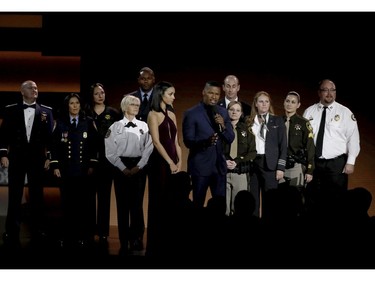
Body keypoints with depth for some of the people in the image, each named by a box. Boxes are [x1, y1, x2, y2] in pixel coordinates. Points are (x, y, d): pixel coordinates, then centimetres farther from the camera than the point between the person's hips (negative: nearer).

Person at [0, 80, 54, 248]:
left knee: (37, 195, 5)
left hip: (37, 158, 0)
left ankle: (38, 232, 11)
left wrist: (49, 157, -2)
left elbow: (50, 135, 4)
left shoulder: (46, 111, 7)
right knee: (14, 196, 3)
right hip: (16, 157, 0)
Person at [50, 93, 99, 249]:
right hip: (65, 170, 0)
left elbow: (95, 145, 4)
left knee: (84, 204, -2)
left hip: (84, 170, 0)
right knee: (67, 204, 1)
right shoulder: (60, 122, 5)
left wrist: (92, 165, -2)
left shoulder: (89, 122, 4)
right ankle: (68, 237, 9)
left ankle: (84, 237, 6)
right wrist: (55, 166, -2)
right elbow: (54, 145, 5)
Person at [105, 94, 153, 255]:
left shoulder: (144, 126, 6)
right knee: (123, 205, 1)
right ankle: (124, 243, 6)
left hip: (138, 167, 1)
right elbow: (110, 151, -2)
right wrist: (123, 168, -8)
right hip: (121, 167, -1)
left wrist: (138, 167, -7)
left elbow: (148, 148, 1)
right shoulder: (115, 126, 2)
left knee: (137, 204, 0)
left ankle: (136, 238, 10)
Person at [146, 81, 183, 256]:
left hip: (173, 162, 6)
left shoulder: (172, 114, 14)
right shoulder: (153, 114, -5)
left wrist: (179, 161, 0)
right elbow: (156, 141, -13)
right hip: (159, 162, -6)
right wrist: (170, 162, -16)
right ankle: (155, 243, 5)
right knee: (159, 202, -2)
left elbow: (175, 141, 12)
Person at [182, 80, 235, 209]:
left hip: (219, 165, 5)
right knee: (198, 203, 4)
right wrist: (206, 141, -30)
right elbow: (188, 141, -12)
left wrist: (223, 126, -14)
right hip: (200, 165, -4)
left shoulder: (223, 112, 8)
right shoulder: (191, 113, -7)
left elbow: (230, 139, 5)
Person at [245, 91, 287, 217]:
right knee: (252, 199, 4)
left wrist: (281, 167, -6)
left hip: (270, 164, -2)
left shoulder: (278, 121, 5)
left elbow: (283, 145, 1)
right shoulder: (249, 121, 9)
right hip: (252, 164, 2)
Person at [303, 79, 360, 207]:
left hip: (337, 163, -2)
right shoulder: (309, 112, 7)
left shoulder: (345, 112, 0)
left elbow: (353, 138, -2)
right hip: (313, 163, 2)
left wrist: (350, 162, -8)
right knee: (314, 199, 7)